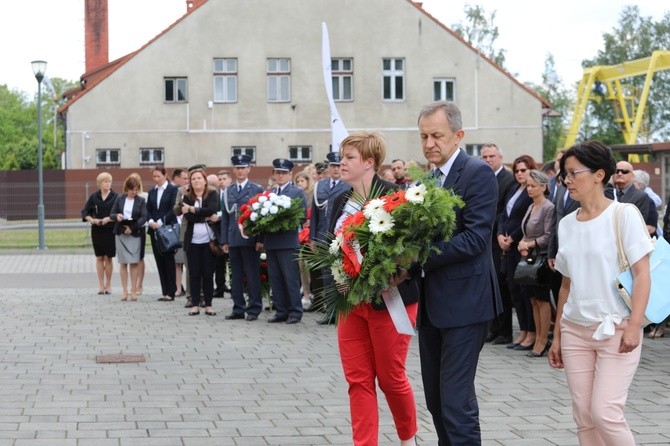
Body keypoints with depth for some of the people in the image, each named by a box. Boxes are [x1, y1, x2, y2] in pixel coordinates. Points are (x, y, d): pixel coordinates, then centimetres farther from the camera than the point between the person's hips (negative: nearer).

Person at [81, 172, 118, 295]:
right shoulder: (94, 197, 3)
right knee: (99, 258, 5)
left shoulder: (115, 197, -2)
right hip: (97, 230, 2)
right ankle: (101, 285, 12)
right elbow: (84, 212, 7)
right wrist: (92, 220, -10)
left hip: (110, 230, -2)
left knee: (108, 258, 2)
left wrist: (109, 219, -18)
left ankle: (108, 285, 12)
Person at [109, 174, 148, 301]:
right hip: (121, 233, 2)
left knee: (134, 263, -1)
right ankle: (124, 290, 8)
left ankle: (133, 290, 4)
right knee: (123, 263, 4)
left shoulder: (141, 201, 0)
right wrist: (117, 216, -17)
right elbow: (111, 214, 6)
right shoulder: (120, 199, 4)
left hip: (135, 234, -2)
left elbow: (144, 218, -7)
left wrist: (133, 227, -17)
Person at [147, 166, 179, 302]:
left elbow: (173, 209, -10)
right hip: (154, 229, 5)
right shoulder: (152, 191, 13)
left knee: (169, 260, -3)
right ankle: (164, 291, 9)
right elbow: (148, 209, 12)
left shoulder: (172, 189, -3)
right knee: (159, 260, 5)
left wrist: (161, 222, -15)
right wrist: (151, 221, -7)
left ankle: (170, 292, 1)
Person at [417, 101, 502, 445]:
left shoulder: (478, 173, -10)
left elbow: (476, 237, -19)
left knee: (456, 400, -9)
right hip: (430, 303, 8)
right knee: (435, 399, 13)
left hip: (463, 302, -8)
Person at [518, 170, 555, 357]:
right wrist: (523, 243, 1)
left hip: (542, 257, -8)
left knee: (542, 299, -2)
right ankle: (538, 338, 15)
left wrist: (529, 244, -11)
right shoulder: (531, 207, 12)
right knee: (534, 299, 9)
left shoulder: (548, 208, -12)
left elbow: (548, 237, -16)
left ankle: (543, 340, 5)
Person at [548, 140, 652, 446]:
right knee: (584, 417, 4)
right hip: (575, 330, 5)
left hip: (616, 329, -5)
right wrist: (557, 337, 13)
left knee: (605, 413, -13)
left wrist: (634, 326, -19)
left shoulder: (624, 215, -6)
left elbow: (642, 274, -10)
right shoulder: (566, 224, 9)